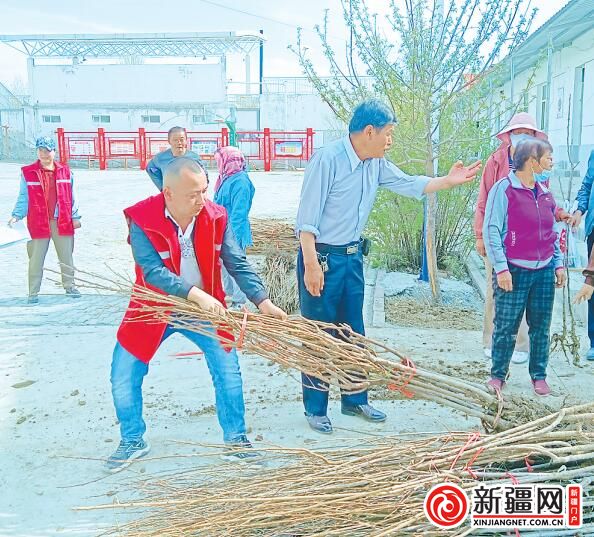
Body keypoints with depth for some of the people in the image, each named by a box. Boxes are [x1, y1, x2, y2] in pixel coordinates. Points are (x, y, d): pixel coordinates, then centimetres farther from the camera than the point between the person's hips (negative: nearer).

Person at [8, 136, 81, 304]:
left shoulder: (65, 171, 6)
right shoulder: (27, 172, 0)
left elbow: (71, 197, 10)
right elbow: (23, 198, 2)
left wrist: (75, 217, 8)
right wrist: (16, 215, -8)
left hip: (62, 221, 2)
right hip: (38, 222, -2)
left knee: (66, 256, 10)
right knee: (36, 259, 2)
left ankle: (69, 286, 26)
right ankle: (33, 293, 12)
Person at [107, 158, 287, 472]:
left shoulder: (216, 217, -13)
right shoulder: (141, 220, -22)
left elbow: (238, 264, -11)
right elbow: (153, 271, -31)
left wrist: (263, 302, -22)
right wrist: (196, 294, -42)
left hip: (204, 309, 2)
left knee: (228, 369, -4)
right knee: (123, 376, 1)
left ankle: (235, 438, 17)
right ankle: (133, 441, 25)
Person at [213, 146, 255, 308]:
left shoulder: (240, 182, -18)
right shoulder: (227, 178, 10)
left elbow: (238, 214, -21)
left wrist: (233, 237, -22)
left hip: (233, 234, -9)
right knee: (224, 264, 18)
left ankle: (239, 301, 12)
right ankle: (228, 293, 34)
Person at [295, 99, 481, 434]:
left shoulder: (377, 165, 6)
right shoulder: (328, 159, -18)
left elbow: (411, 185, 18)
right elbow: (308, 217, -19)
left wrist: (449, 181, 5)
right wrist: (311, 264, -23)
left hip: (353, 256, 8)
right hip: (321, 256, -8)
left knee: (354, 332, 15)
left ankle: (355, 400, 30)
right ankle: (315, 409, 16)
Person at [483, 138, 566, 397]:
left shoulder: (545, 193, 11)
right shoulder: (504, 189, -8)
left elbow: (552, 233, 19)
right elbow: (491, 230, -11)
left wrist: (559, 264, 13)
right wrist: (501, 268, -14)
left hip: (544, 271, 6)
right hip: (514, 271, -6)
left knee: (541, 328, 11)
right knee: (505, 328, 1)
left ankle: (539, 376, 24)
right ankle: (498, 375, 16)